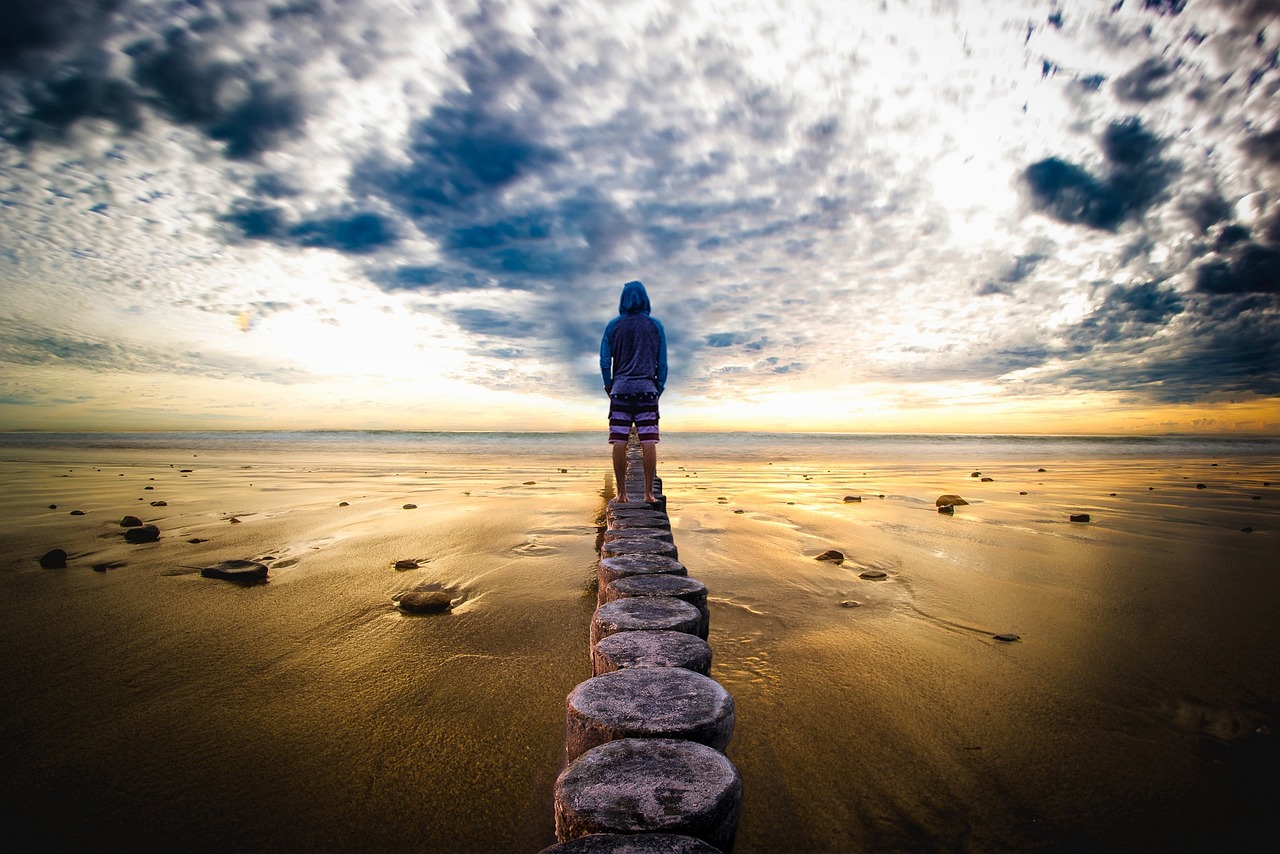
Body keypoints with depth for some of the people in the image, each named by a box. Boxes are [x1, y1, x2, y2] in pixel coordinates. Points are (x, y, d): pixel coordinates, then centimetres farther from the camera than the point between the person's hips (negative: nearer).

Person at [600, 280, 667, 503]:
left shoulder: (614, 325, 6)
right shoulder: (656, 325, 7)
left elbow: (605, 361, 3)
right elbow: (662, 363, 5)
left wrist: (608, 386, 14)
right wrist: (659, 388, 13)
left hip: (621, 389, 0)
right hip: (647, 389, 0)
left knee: (619, 442, -1)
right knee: (648, 442, -2)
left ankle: (621, 493, 0)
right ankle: (648, 493, -1)